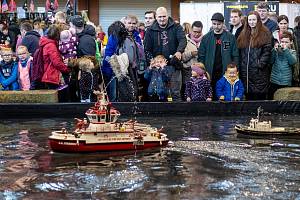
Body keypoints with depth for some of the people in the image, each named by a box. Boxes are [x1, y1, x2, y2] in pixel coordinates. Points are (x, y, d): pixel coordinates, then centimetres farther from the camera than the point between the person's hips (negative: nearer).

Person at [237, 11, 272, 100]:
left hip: (259, 72, -5)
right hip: (245, 71, 5)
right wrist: (240, 66, 6)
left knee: (260, 96, -4)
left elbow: (267, 51, -7)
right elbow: (240, 52, 16)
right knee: (248, 96, 9)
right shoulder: (243, 34, 17)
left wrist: (261, 64, -15)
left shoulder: (265, 34, 1)